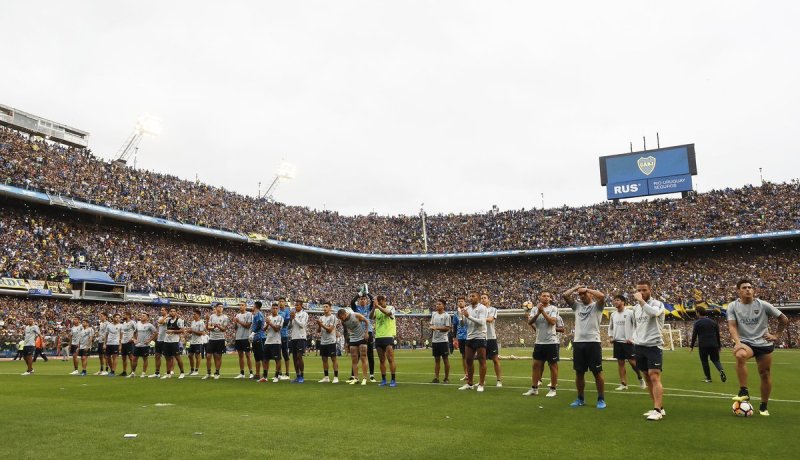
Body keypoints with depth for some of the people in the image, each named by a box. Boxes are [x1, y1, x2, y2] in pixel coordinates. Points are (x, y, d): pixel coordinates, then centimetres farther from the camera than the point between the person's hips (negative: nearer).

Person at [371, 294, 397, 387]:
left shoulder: (391, 308, 0)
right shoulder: (377, 310, 11)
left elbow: (388, 313, -22)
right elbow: (371, 317, -7)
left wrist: (378, 306, -24)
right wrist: (374, 307, -20)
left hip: (388, 336, -5)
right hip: (378, 337, 5)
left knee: (390, 359, -8)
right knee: (382, 360, 9)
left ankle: (393, 380, -4)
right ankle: (383, 380, 15)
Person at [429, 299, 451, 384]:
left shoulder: (446, 316, -8)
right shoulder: (434, 314, 10)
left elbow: (447, 328, -12)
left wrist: (437, 328, -19)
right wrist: (432, 327, -6)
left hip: (443, 340, -5)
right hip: (435, 340, 5)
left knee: (445, 359, 2)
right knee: (437, 360, 9)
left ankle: (447, 378, 10)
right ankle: (436, 378, 12)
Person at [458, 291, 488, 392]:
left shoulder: (482, 308, -8)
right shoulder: (467, 308, 9)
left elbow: (481, 322, -21)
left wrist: (468, 316, -25)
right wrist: (462, 316, -9)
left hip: (480, 337, -6)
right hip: (469, 338, 6)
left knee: (481, 361, -1)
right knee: (469, 360, 9)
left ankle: (481, 384, 4)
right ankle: (470, 383, 19)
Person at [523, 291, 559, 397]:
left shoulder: (553, 308, -4)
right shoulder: (535, 309, 7)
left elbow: (553, 321, -18)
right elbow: (529, 322, -5)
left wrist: (543, 311, -18)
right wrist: (538, 313, -18)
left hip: (551, 342, -4)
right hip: (539, 342, 4)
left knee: (553, 365, 3)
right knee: (536, 365, 7)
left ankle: (553, 389, 12)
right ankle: (534, 388, 14)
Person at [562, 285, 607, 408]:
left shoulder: (596, 306, 1)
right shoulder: (577, 306, 15)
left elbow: (602, 296, -20)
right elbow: (564, 295, 7)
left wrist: (586, 289, -8)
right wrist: (576, 287, 8)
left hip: (593, 342, -5)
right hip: (578, 343, 5)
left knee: (597, 372, 2)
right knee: (579, 373, 11)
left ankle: (601, 399, 13)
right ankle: (580, 399, 22)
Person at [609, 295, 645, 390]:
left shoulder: (630, 312, -7)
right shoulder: (613, 314, 9)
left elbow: (637, 325, -7)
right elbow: (610, 327, 22)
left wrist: (632, 338, -11)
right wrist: (611, 337, 8)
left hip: (628, 342, -5)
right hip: (617, 342, 5)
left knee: (632, 361, -6)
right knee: (620, 363, 5)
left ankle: (640, 379, 18)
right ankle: (623, 384, 10)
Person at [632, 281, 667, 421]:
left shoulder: (657, 304, -8)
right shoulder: (636, 307, 14)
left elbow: (653, 312, -32)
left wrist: (641, 300, -24)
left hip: (653, 346, -7)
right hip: (639, 346, 7)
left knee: (654, 377, -12)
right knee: (647, 378, 8)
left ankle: (658, 411, -12)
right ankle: (659, 408, 17)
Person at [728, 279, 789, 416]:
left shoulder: (763, 305, -2)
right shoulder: (733, 306, -2)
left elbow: (784, 320, 9)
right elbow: (732, 326, -11)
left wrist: (776, 336, 5)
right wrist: (737, 342, -26)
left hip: (764, 343, 2)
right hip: (745, 342, -2)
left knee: (765, 375, 6)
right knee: (740, 355, -36)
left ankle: (764, 406, 26)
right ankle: (744, 391, -26)